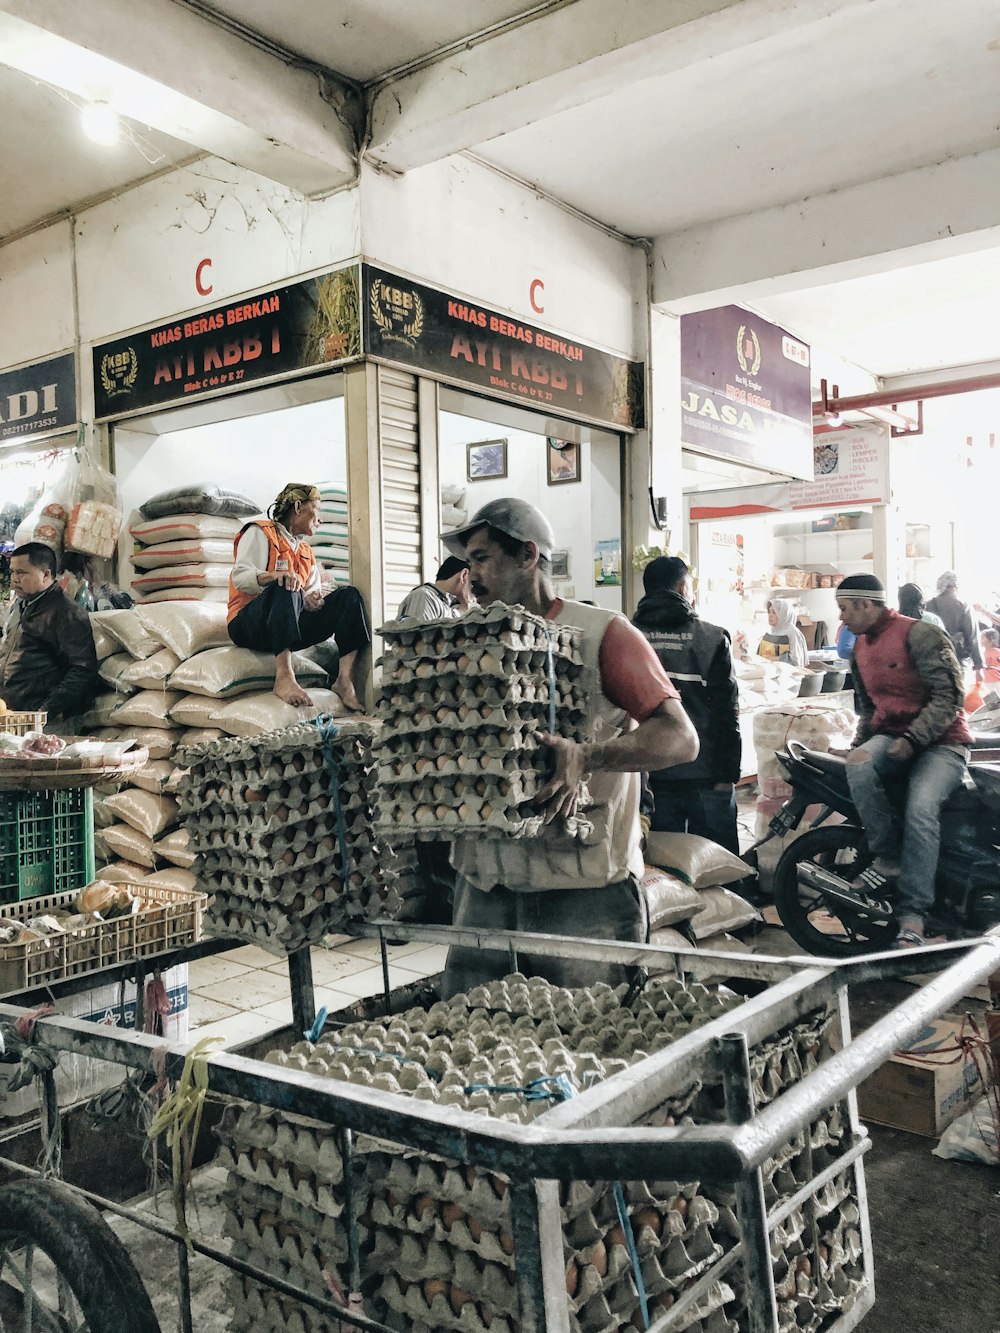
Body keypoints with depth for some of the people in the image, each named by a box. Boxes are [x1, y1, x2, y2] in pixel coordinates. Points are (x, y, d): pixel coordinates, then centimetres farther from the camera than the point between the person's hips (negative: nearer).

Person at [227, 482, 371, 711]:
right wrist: (273, 576, -32)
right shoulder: (260, 533, 4)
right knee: (285, 587, -36)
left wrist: (312, 600, -12)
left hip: (290, 628, 6)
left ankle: (345, 678, -24)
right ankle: (284, 677, -47)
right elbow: (240, 576, -12)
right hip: (250, 627, -6)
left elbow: (313, 592, 13)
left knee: (349, 596, -9)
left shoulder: (306, 552, 25)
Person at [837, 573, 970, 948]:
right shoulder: (860, 648, 14)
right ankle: (888, 858, -19)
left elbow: (949, 695, -17)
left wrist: (913, 739, -24)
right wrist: (860, 744, 12)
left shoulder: (919, 634, -12)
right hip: (890, 737, 6)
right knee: (857, 766, -29)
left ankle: (913, 916, -26)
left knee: (920, 809, -31)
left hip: (940, 742, -6)